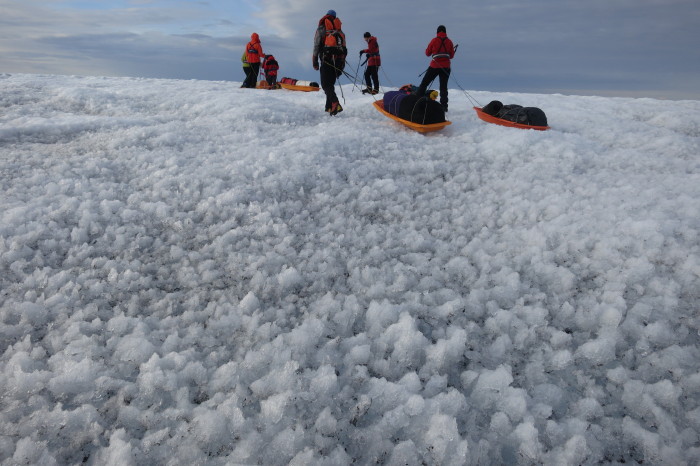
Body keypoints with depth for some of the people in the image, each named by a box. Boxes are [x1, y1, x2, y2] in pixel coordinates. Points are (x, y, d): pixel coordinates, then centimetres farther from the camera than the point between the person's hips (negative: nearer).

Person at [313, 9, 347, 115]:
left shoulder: (321, 28, 6)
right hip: (340, 59, 5)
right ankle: (329, 106, 12)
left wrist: (315, 61, 3)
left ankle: (335, 104, -28)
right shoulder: (339, 30, 19)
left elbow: (316, 46, 0)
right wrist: (342, 63, 16)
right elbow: (344, 45, 15)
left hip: (327, 59, -5)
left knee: (326, 84, -7)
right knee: (331, 83, 15)